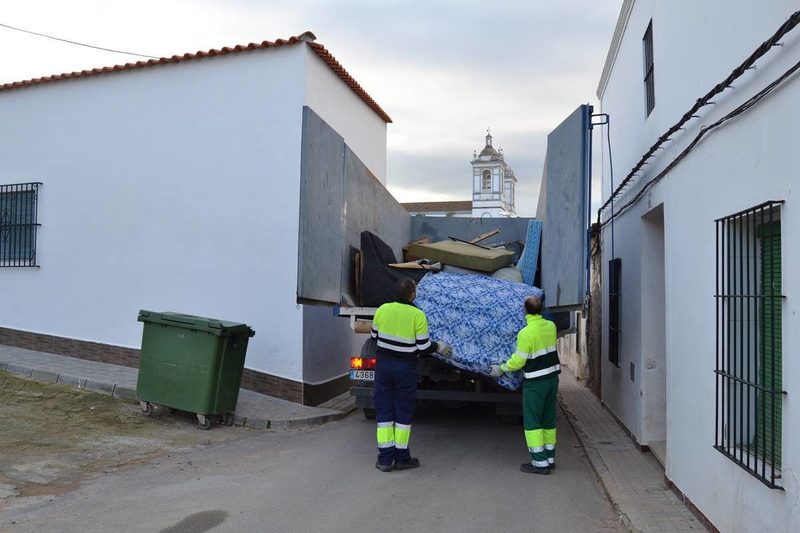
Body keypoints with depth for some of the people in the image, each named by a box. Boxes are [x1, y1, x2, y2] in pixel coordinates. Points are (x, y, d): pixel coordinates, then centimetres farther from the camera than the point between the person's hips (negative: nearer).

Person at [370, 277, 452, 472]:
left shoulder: (382, 310, -3)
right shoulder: (417, 315, -14)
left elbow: (374, 335, 9)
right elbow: (423, 346, -10)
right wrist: (439, 347, 9)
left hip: (383, 364, 3)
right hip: (405, 368, -3)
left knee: (384, 410, 9)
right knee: (403, 412, 9)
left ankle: (385, 459, 12)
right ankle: (402, 458, 16)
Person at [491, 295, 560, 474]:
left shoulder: (526, 333, -20)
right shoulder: (551, 326, 1)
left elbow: (518, 361, -15)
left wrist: (501, 369, 0)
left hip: (535, 382, -7)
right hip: (552, 377, 7)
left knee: (532, 422, 1)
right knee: (549, 420, 15)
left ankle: (540, 462, 1)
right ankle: (550, 459, 22)